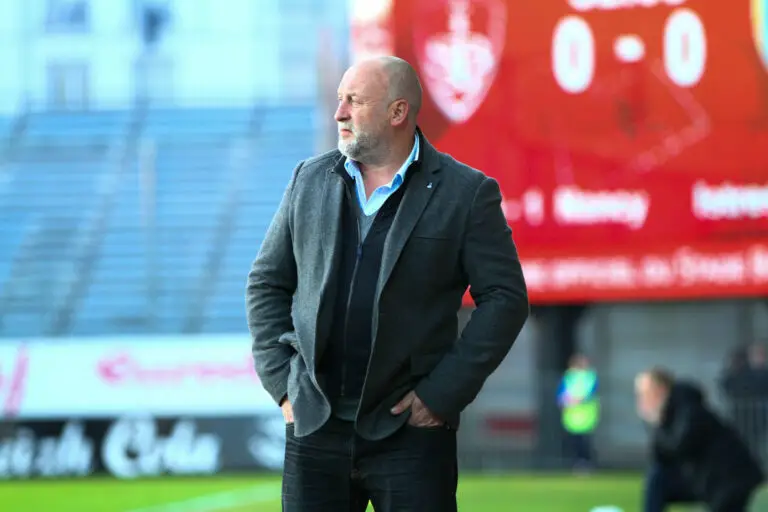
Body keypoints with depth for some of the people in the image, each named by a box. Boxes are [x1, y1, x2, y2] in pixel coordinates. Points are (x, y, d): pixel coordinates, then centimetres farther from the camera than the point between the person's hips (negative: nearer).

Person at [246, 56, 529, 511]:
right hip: (316, 428, 4)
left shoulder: (466, 193, -2)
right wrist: (281, 380, 4)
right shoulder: (311, 180, 10)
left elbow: (505, 298, -5)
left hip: (411, 433, -3)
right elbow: (267, 283, 16)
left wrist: (443, 393, -10)